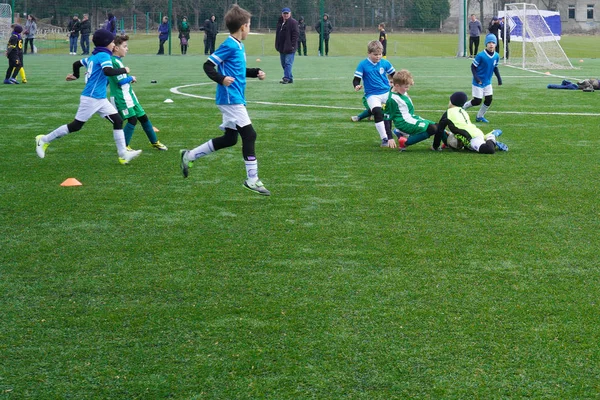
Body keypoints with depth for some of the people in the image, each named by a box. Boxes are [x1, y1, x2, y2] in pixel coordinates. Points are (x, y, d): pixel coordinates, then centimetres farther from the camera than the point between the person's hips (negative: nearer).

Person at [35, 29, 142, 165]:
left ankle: (123, 155, -2)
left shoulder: (93, 56, 14)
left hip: (101, 100, 9)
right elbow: (108, 71, -32)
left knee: (118, 121, 1)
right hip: (90, 98, -9)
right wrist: (124, 70, -18)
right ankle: (44, 140, 12)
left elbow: (77, 63, 26)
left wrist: (75, 75, 46)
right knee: (76, 126, -1)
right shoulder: (104, 56, -13)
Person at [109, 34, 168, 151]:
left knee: (143, 117, 13)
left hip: (129, 95, 10)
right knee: (132, 119, -14)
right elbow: (120, 80, -21)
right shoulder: (112, 61, -18)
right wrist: (131, 78, -5)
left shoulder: (118, 60, 12)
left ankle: (155, 142, 26)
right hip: (121, 97, -10)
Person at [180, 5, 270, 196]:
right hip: (231, 99, -10)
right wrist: (221, 79, -29)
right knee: (249, 134, -9)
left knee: (229, 139, 13)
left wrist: (256, 72, 15)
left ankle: (189, 156, 23)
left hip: (235, 100, 10)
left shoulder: (238, 46, 14)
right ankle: (252, 179, -4)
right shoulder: (229, 46, -13)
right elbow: (208, 65, -15)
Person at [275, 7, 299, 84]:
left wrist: (292, 45, -18)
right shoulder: (280, 22, 15)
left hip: (289, 47, -8)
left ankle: (286, 78, -14)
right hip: (281, 47, 9)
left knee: (288, 63, -11)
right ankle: (290, 78, 20)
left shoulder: (293, 22, -9)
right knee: (283, 63, 12)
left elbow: (296, 34, -14)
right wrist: (277, 45, 15)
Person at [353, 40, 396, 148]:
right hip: (372, 94, -4)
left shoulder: (385, 63, 3)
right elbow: (356, 79, -5)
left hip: (386, 92, 4)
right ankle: (385, 139, -21)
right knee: (377, 112, -25)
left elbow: (393, 74, 17)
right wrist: (356, 85, -25)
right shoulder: (363, 65, -5)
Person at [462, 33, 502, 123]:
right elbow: (473, 67, -12)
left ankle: (480, 116, 18)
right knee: (477, 101, -5)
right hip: (478, 82, -6)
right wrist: (476, 77, -24)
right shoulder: (480, 56, -20)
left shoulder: (496, 56, -2)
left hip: (487, 82, 6)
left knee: (489, 99, 0)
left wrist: (499, 78, 3)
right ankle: (463, 107, 21)